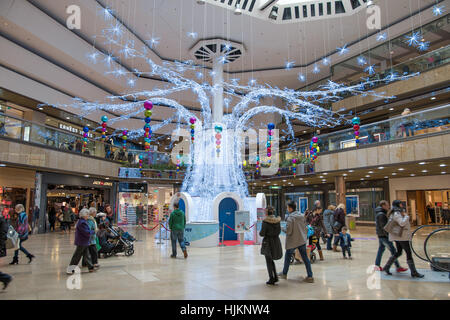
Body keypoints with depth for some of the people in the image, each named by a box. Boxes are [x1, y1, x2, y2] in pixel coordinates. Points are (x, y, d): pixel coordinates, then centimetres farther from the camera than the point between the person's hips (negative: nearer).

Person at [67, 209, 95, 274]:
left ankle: (91, 267, 21)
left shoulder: (82, 221, 10)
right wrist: (92, 231, -7)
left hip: (84, 242, 10)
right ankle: (69, 269, 7)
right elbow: (87, 233, -24)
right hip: (82, 242, -10)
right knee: (76, 256, -1)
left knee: (87, 255, 14)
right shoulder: (82, 223, -22)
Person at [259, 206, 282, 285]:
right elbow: (279, 231, 9)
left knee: (269, 261, 8)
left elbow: (262, 234, -15)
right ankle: (275, 277, 19)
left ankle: (271, 279, 9)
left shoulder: (265, 222, -17)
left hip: (268, 242, -6)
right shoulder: (277, 220, 0)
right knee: (271, 260, 21)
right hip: (276, 241, 6)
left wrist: (260, 232, 7)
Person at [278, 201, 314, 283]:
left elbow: (288, 231, -20)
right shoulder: (302, 216, 0)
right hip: (302, 240, 5)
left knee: (287, 257, 14)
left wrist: (283, 229, -1)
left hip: (292, 242, -5)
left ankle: (284, 274, 28)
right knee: (305, 258, 9)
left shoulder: (290, 218, -20)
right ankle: (310, 276, 6)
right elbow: (305, 227, 8)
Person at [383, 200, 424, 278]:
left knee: (398, 253, 14)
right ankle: (414, 272, 5)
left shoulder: (393, 213, 14)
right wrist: (406, 216, -13)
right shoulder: (396, 213, -17)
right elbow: (402, 223, -26)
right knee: (409, 253, -2)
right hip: (402, 236, -10)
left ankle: (386, 267, 14)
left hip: (398, 236, 10)